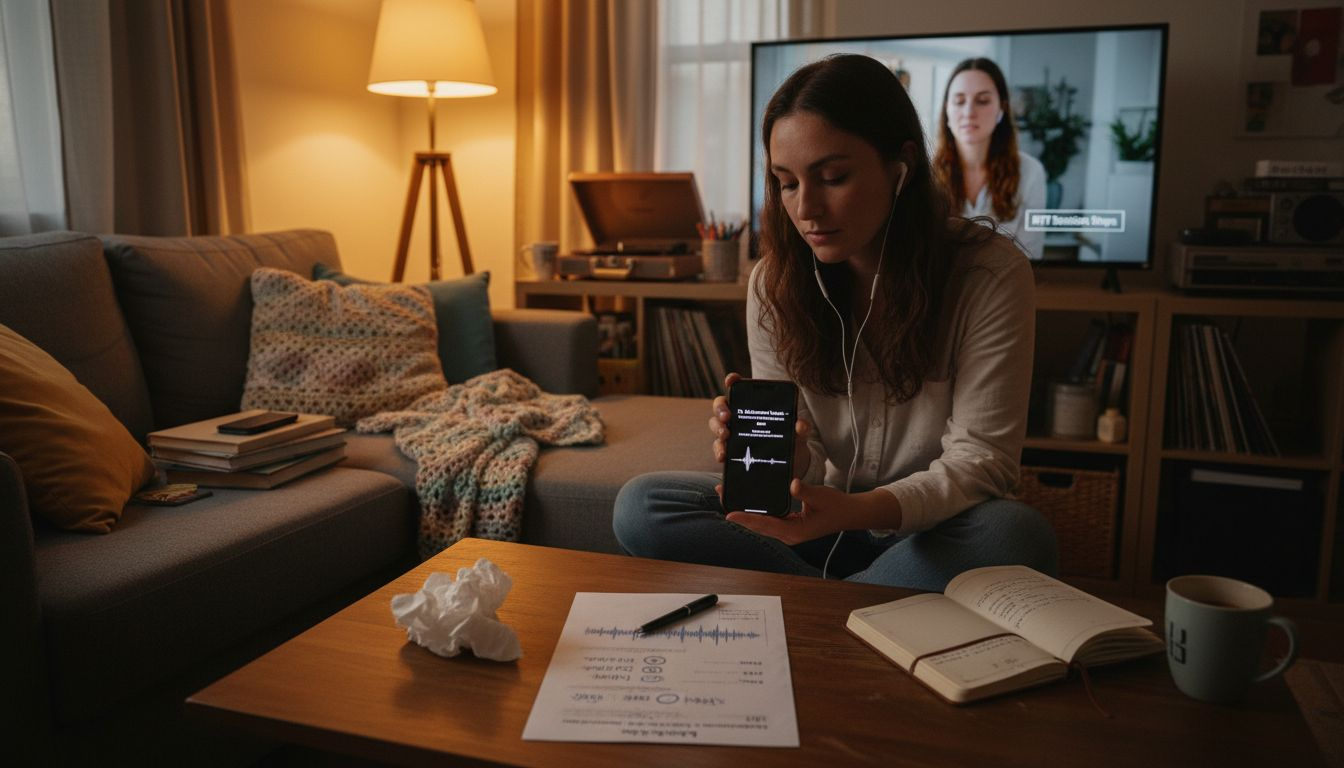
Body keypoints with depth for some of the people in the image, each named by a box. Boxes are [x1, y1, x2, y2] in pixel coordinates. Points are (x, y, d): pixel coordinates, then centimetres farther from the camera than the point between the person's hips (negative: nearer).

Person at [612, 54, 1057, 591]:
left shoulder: (989, 274, -15)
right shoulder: (775, 283, -6)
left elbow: (982, 458, -17)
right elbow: (807, 464, -4)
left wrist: (852, 511, -36)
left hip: (934, 528, -2)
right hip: (829, 516, 3)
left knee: (1017, 536, -37)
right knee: (640, 506, -17)